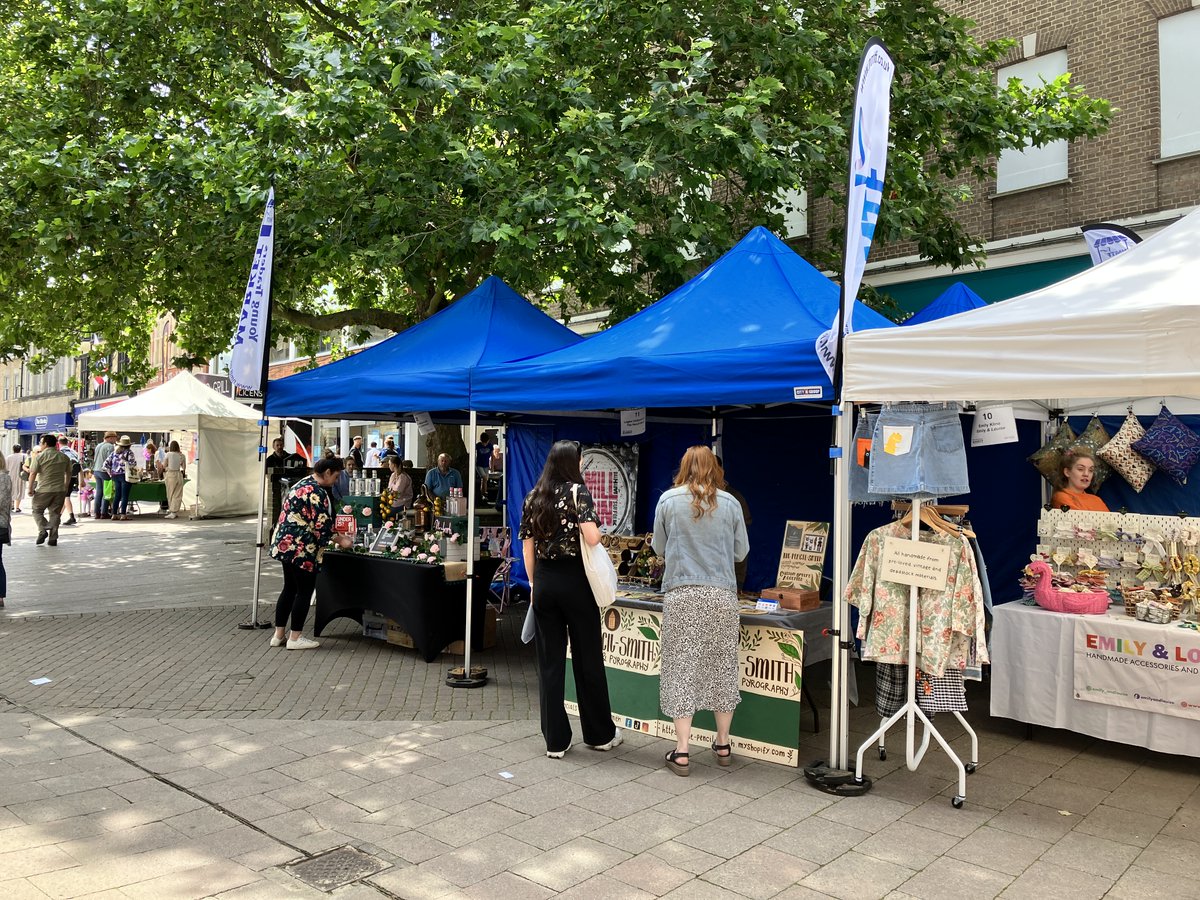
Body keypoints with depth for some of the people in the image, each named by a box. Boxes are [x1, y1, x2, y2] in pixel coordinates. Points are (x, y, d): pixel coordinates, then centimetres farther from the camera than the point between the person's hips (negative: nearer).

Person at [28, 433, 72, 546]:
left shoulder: (40, 456, -6)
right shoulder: (64, 457, 8)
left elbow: (33, 473, -10)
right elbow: (68, 474, 15)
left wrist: (30, 489, -3)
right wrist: (66, 487, 24)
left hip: (43, 490, -3)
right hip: (60, 490, 4)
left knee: (37, 511, 14)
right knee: (55, 513, 8)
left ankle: (43, 530, -5)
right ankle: (53, 538, 5)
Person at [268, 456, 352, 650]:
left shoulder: (303, 484, 15)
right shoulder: (317, 492, -17)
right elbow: (321, 525, -20)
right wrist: (340, 540, -7)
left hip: (286, 544, 10)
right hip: (301, 548, -10)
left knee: (290, 588, 15)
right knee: (305, 591, 0)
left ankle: (279, 634, 20)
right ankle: (295, 637, 7)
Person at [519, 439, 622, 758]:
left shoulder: (533, 497, 8)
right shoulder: (577, 492, -8)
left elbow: (527, 547, 8)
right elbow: (592, 538, -20)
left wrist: (534, 583, 15)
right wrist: (598, 529, 2)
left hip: (543, 581, 4)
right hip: (574, 580, -4)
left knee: (549, 662, 8)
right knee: (588, 659, 8)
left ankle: (556, 741, 12)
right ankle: (600, 734, 21)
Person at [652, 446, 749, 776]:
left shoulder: (668, 500, 0)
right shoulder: (730, 503, 2)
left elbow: (659, 548, 9)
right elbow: (741, 551, 10)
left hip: (682, 595, -1)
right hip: (721, 595, 2)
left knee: (681, 669, 3)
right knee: (722, 667, 13)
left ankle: (681, 752, 5)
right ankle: (723, 744, 25)